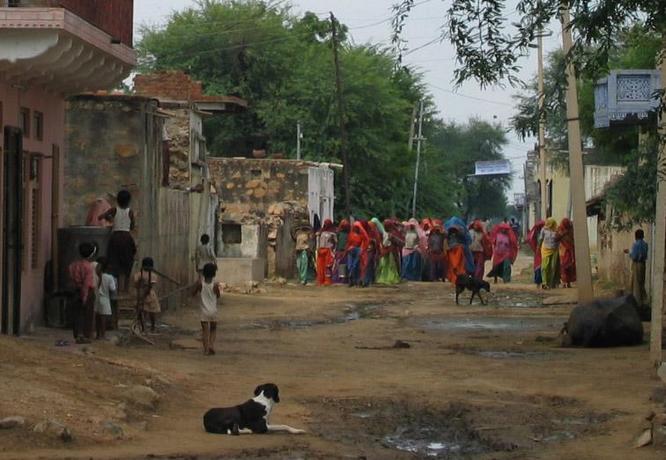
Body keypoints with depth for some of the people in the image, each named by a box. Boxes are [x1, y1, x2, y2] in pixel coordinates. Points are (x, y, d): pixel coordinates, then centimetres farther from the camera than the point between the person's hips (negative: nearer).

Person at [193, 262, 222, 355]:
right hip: (213, 311, 0)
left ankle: (206, 349, 1)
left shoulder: (200, 283, -10)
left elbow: (194, 293, 1)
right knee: (213, 329, 18)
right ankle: (211, 345, 2)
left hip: (204, 312, 0)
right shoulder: (215, 285, -11)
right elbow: (218, 297, 1)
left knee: (205, 330, 6)